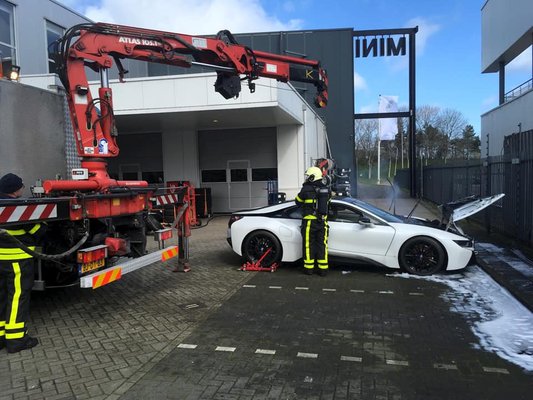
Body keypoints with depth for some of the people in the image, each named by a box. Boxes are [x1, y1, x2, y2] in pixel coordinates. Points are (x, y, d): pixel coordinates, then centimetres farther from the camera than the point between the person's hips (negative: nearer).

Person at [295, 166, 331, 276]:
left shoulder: (306, 189, -11)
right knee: (322, 244, 10)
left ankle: (309, 268, 12)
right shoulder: (326, 189, 4)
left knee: (308, 244, 7)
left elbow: (298, 201, 2)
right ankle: (323, 269, 13)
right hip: (322, 222, 4)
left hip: (310, 222, -4)